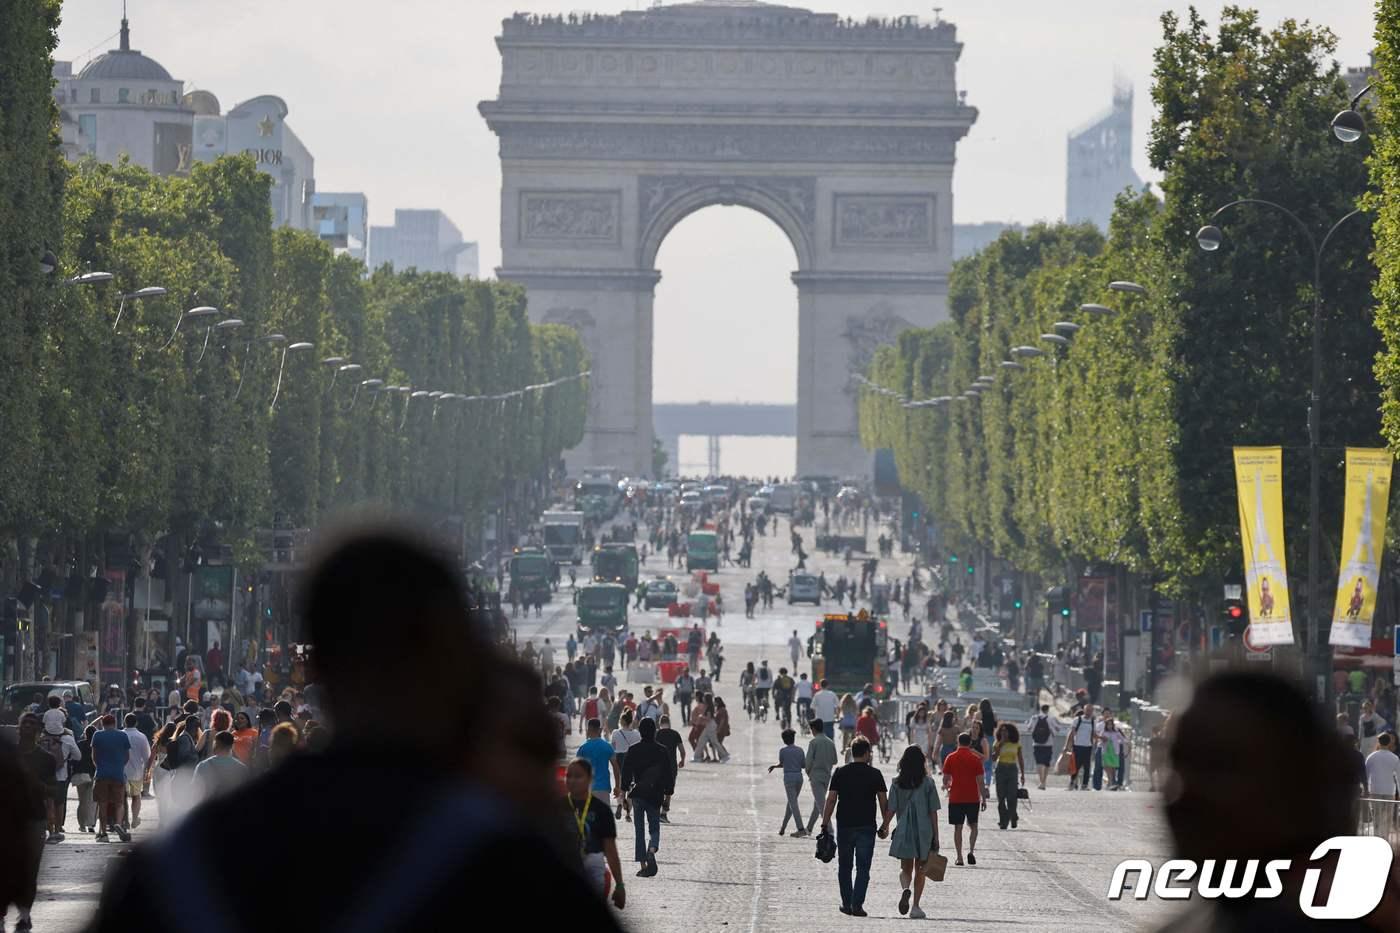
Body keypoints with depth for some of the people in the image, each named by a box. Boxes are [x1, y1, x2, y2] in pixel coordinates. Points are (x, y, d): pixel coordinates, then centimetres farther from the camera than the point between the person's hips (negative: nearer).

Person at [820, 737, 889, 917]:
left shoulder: (840, 773, 1)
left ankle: (847, 903, 17)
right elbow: (884, 802, 0)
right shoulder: (875, 775, -2)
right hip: (866, 827, -1)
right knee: (863, 868, 1)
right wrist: (885, 826, 9)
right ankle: (857, 904, -9)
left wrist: (825, 824, 1)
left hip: (844, 826, 1)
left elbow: (831, 800, -3)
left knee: (844, 867, 14)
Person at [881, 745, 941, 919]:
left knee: (906, 868, 11)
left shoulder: (897, 784, -3)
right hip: (924, 832, -1)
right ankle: (915, 906, 10)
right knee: (920, 870, 12)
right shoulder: (928, 783, -6)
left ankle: (904, 888, -21)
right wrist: (935, 836, 1)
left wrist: (884, 827, 11)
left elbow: (891, 810, -4)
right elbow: (933, 812, -5)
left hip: (903, 832, 1)